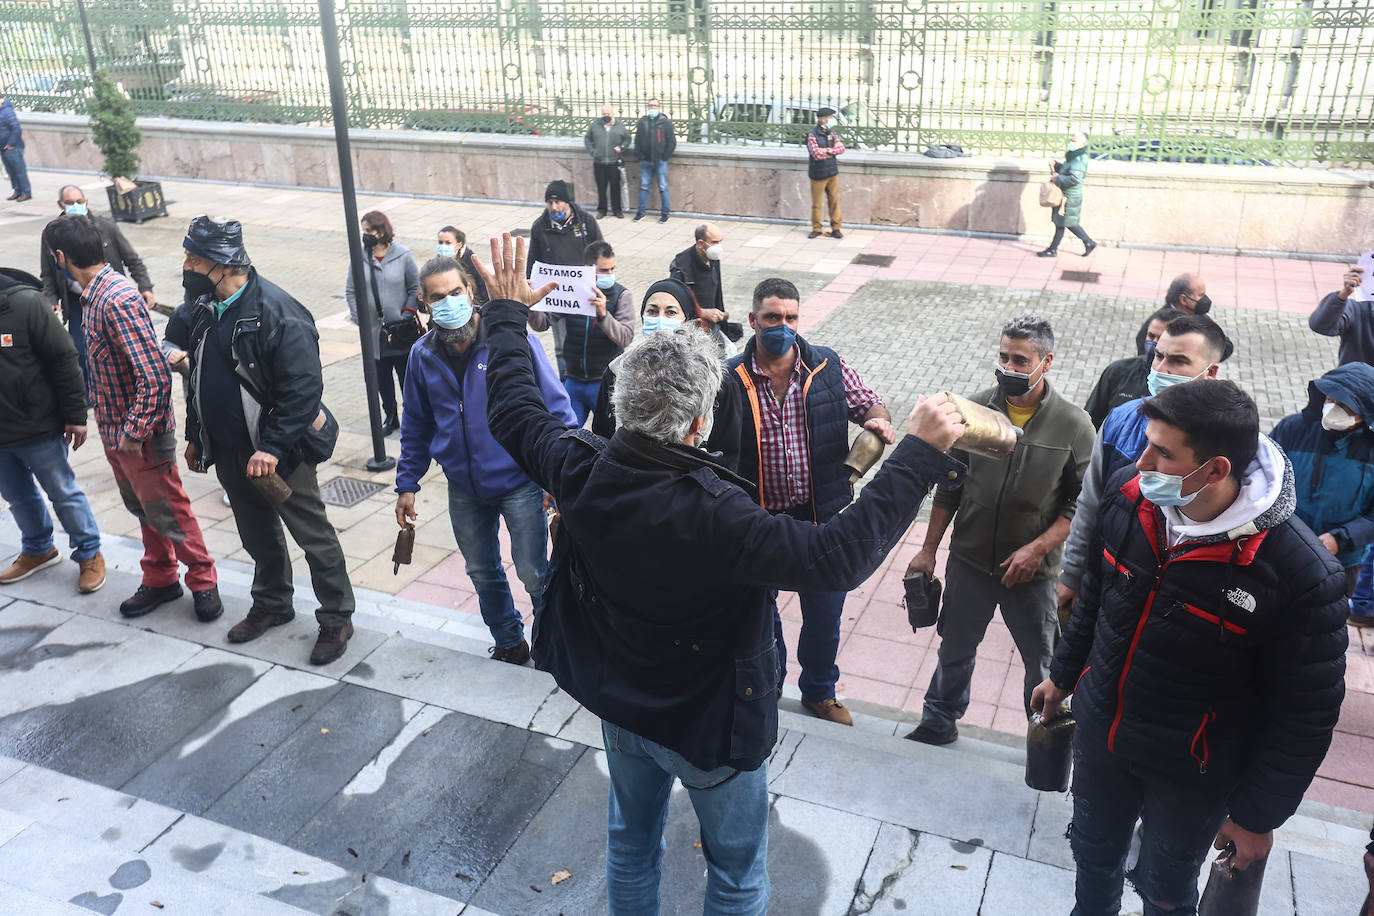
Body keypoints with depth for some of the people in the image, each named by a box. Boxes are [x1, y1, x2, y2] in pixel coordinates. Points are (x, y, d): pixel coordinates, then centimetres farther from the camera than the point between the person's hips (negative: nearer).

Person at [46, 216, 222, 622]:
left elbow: (155, 375, -29)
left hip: (140, 435, -9)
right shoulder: (95, 295, 4)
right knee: (142, 509, 20)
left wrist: (135, 431, -23)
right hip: (113, 429, 9)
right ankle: (160, 580, 34)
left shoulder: (118, 300, -25)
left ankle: (203, 582, 21)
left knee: (167, 513, 5)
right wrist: (103, 417, 15)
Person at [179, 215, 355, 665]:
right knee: (257, 534, 22)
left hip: (278, 452, -8)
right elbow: (198, 377, 17)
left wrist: (272, 447, -26)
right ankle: (272, 604, 40)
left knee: (313, 534, 3)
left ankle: (336, 619, 16)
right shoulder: (205, 307, 5)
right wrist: (195, 435, 18)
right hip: (228, 450, 8)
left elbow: (303, 390, -24)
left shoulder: (277, 311, -21)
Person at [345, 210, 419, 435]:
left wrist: (408, 313, -10)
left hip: (402, 330, -3)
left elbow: (415, 288, -1)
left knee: (406, 375, 8)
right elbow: (350, 290, 6)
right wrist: (358, 317, -2)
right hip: (375, 331, 3)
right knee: (381, 377, 11)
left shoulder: (403, 255, -7)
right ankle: (390, 417, 27)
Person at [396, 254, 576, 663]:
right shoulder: (424, 354, -1)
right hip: (464, 488, 5)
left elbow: (555, 407, -12)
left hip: (519, 482, -5)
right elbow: (417, 426, 11)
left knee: (533, 574, 1)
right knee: (482, 572, 18)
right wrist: (407, 483, 11)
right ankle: (509, 644, 41)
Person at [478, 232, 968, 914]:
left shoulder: (581, 471, -21)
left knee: (632, 840, 30)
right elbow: (838, 556, -40)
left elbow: (512, 410, -3)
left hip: (619, 703, 6)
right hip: (708, 718, -5)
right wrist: (918, 452, -35)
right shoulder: (715, 517, -39)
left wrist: (507, 312, 9)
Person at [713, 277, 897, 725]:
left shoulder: (828, 367, -6)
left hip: (822, 517, 1)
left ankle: (820, 692, 44)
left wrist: (879, 420, -18)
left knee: (824, 615, 17)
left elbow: (867, 403, 5)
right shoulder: (730, 380, -10)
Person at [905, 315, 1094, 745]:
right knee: (955, 649, 20)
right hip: (969, 560, 2)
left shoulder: (1073, 425, -13)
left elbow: (1082, 502, -8)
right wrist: (928, 550, 4)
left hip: (1032, 571, -2)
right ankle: (939, 722, 42)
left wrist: (1037, 548, -19)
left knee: (1041, 662, 15)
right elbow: (949, 487, 2)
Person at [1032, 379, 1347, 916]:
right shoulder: (1128, 496, -15)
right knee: (1093, 852, 27)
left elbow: (1307, 711, -18)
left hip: (1191, 773, -4)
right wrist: (1063, 675, 15)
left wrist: (1258, 815, -10)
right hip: (1099, 729, 4)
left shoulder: (1299, 570, -30)